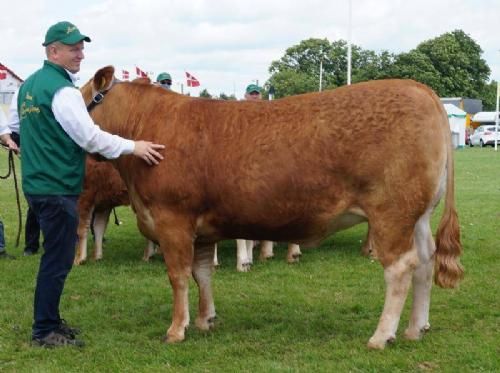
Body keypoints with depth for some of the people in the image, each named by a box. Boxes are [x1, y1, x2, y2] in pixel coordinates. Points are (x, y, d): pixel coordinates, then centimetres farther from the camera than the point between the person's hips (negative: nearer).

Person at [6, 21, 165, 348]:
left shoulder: (29, 85, 13)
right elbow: (90, 137, -19)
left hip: (36, 183, 9)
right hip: (58, 188, -9)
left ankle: (49, 320, 26)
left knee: (55, 256, 18)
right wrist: (133, 147, -15)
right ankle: (45, 331, 3)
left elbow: (15, 125, 25)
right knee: (59, 260, -2)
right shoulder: (62, 90, -15)